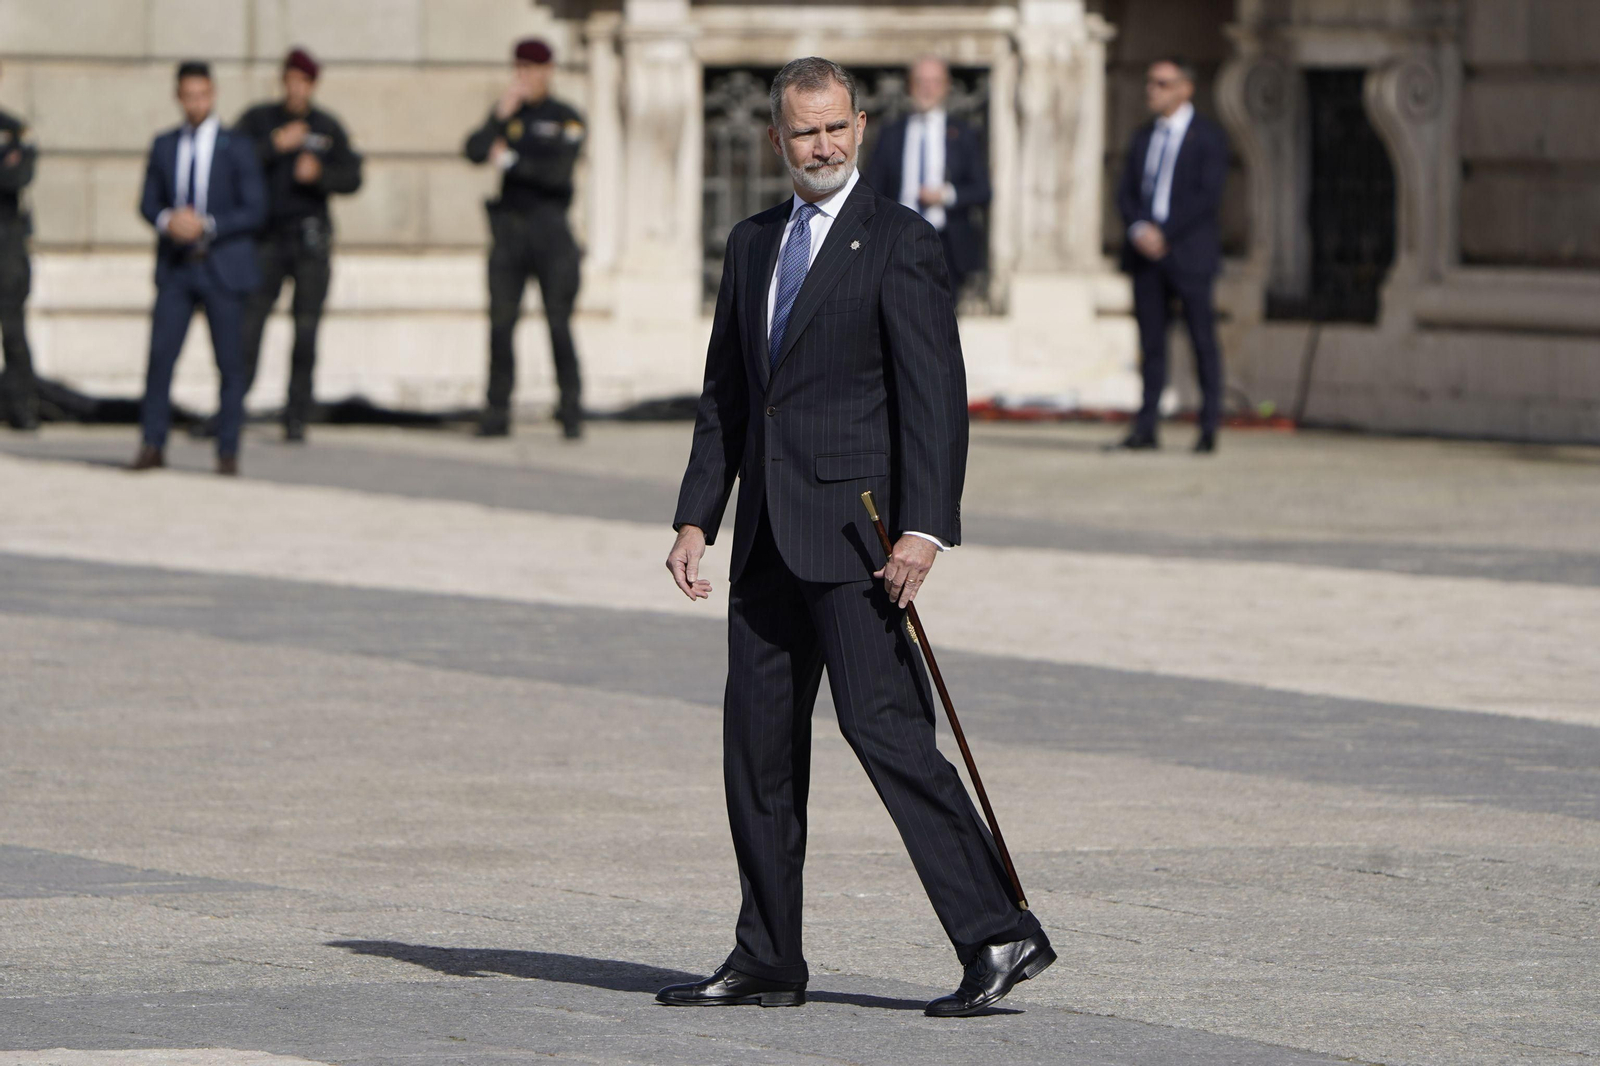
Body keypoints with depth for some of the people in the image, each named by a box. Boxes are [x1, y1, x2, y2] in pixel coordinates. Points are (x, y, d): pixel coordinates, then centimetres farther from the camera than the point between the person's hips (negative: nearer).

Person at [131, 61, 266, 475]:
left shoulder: (237, 147, -1)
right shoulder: (164, 146, 8)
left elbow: (255, 211, -5)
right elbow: (148, 203, 11)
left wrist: (207, 225, -18)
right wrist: (167, 221, -12)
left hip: (223, 268, -2)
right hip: (175, 268, 2)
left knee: (230, 363, 0)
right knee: (160, 355, -8)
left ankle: (228, 451, 6)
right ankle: (152, 446, -4)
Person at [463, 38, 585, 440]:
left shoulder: (567, 120, 2)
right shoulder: (507, 115, 12)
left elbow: (558, 172, -11)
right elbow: (475, 151, -3)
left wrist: (511, 162, -12)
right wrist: (501, 115, -14)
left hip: (550, 228, -3)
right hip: (509, 228, 3)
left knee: (559, 324, -5)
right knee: (501, 323, -1)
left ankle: (571, 414, -1)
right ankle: (497, 414, 1)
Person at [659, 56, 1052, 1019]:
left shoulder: (901, 243, -6)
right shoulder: (753, 245, 16)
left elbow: (936, 394, -12)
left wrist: (924, 529, -21)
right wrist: (697, 517, 10)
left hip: (855, 531, -7)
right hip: (771, 540, 7)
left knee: (885, 725, -14)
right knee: (758, 741, 8)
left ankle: (998, 935, -12)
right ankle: (768, 964, 15)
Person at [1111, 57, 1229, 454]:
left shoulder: (1208, 136, -1)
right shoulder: (1144, 136, 17)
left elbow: (1209, 195, -11)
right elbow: (1126, 193, 12)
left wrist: (1164, 232, -16)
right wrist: (1138, 228, -8)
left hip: (1189, 253, -5)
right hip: (1146, 253, 5)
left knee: (1203, 342, -2)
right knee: (1151, 342, 3)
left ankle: (1209, 429, 2)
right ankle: (1146, 429, 2)